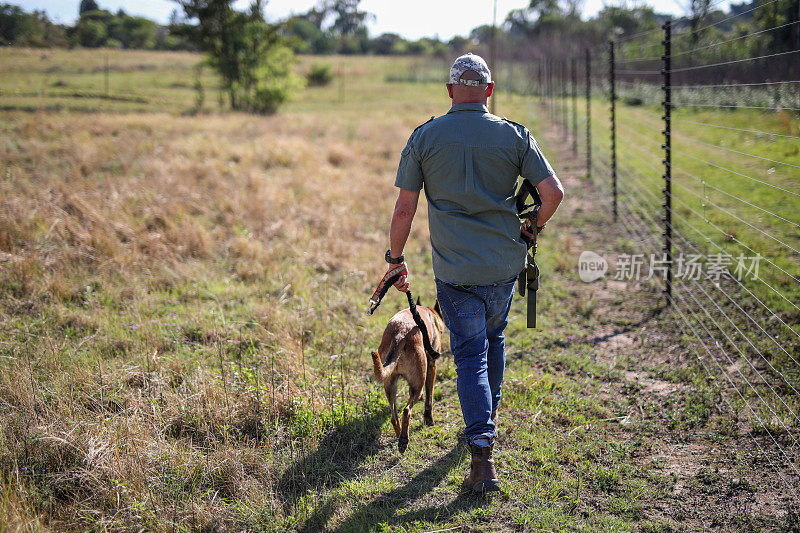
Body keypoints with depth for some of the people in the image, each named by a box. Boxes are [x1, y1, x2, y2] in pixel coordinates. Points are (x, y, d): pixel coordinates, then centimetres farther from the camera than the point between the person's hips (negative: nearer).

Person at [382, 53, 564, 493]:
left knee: (470, 355, 1)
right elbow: (553, 193, -4)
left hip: (455, 270, -2)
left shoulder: (424, 137, -3)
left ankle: (482, 452, -10)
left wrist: (395, 259, 8)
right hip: (506, 263, 2)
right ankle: (490, 413, 43)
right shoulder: (514, 135, 0)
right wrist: (532, 228, 14)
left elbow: (404, 208, -3)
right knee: (494, 338, 25)